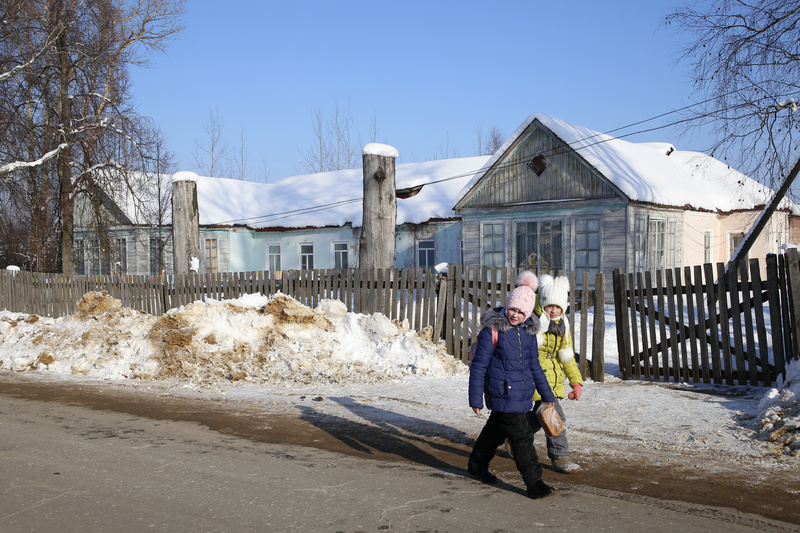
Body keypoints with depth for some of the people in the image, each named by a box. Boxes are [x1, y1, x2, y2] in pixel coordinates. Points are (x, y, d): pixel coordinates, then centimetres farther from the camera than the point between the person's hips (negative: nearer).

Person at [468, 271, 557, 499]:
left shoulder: (528, 331, 5)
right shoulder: (492, 330, -14)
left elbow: (534, 366, 15)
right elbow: (479, 366, -11)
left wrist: (547, 395, 17)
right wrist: (476, 399, -11)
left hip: (522, 394, 7)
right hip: (503, 394, -7)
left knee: (497, 430, 21)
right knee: (522, 437, -8)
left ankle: (477, 465, 40)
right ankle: (534, 483, -1)